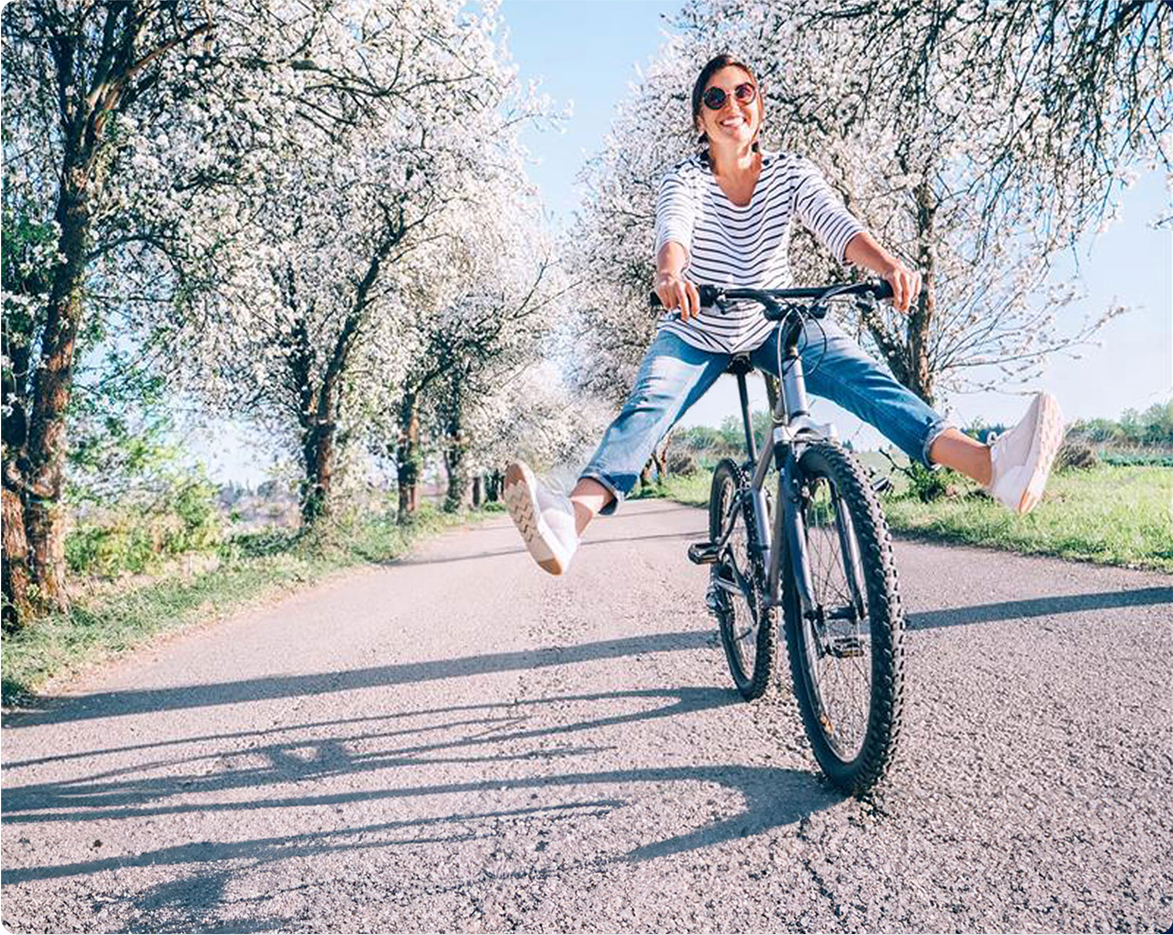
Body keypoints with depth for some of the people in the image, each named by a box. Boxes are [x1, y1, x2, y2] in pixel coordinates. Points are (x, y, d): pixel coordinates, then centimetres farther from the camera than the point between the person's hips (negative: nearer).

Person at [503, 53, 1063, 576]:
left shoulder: (790, 174, -7)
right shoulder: (685, 180, -12)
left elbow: (837, 225, -24)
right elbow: (673, 232, -34)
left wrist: (889, 265, -46)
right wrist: (670, 275, -59)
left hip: (778, 324, 2)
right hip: (697, 333, -2)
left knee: (862, 377, -24)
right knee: (648, 406, -29)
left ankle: (990, 465, -40)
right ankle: (571, 520, -54)